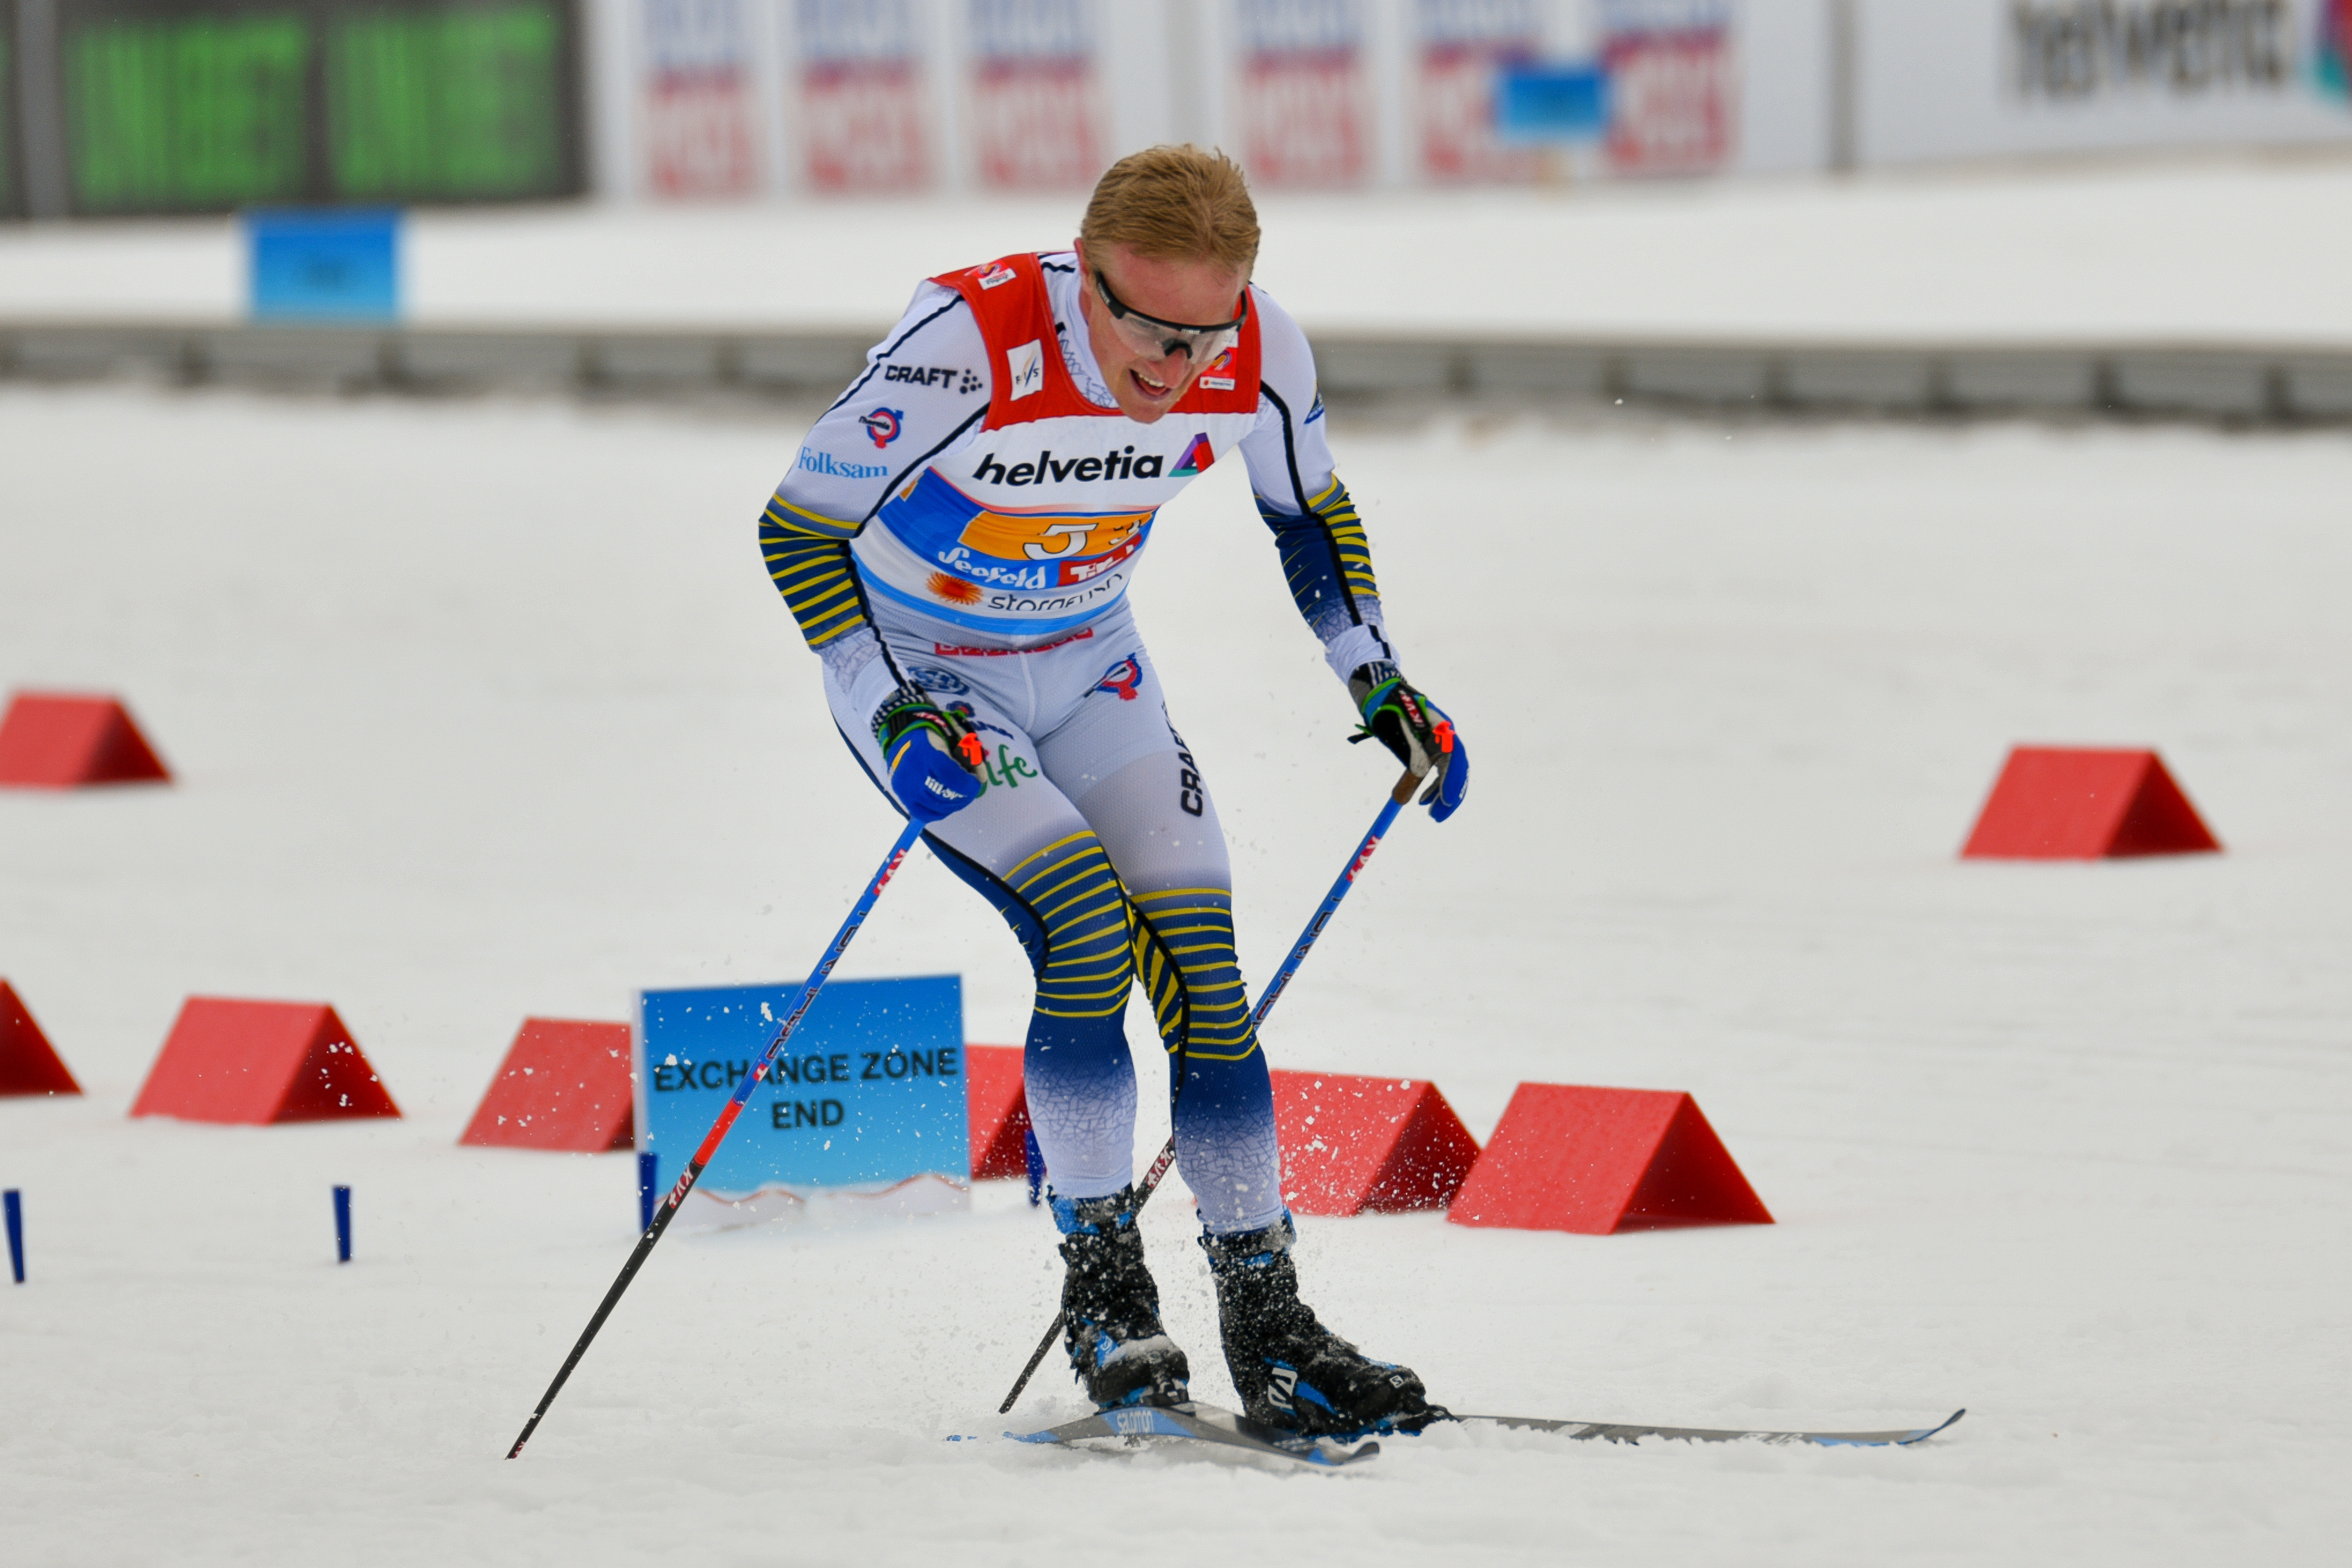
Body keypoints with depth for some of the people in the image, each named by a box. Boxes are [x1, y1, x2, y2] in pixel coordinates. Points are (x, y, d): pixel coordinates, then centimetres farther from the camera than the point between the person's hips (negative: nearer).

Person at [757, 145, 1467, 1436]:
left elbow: (1310, 515, 4)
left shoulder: (1260, 359, -19)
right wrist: (895, 713, -34)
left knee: (1201, 963, -7)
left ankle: (1267, 1329, 1)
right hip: (919, 675, -5)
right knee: (1090, 924, -23)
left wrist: (1376, 680, -5)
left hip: (1090, 672, 5)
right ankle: (1101, 1288, -9)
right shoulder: (967, 344, -34)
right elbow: (796, 529, -24)